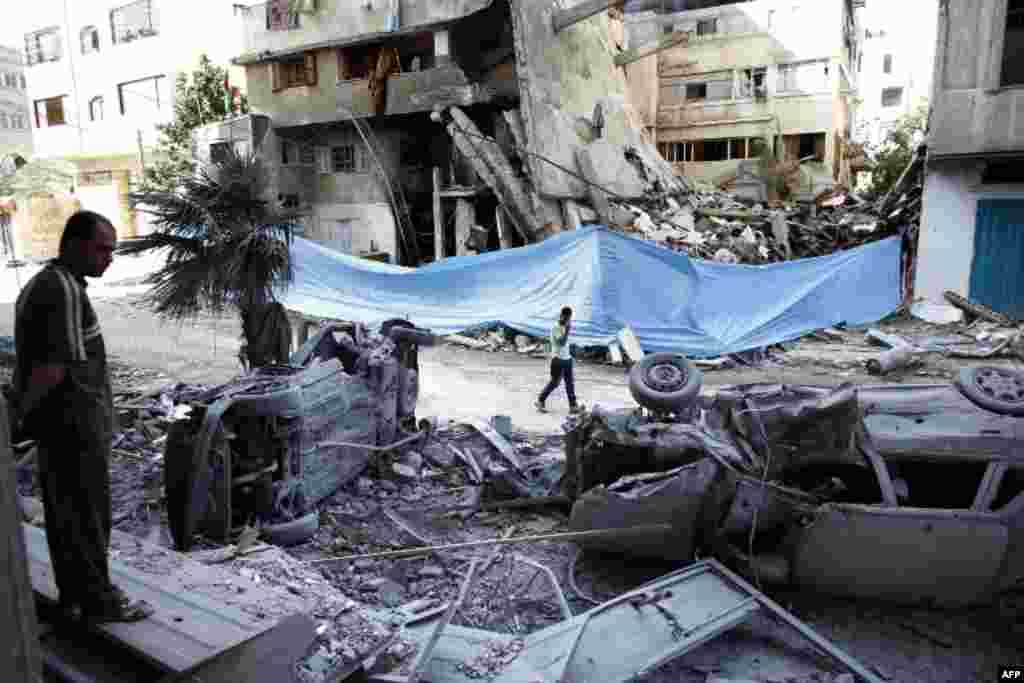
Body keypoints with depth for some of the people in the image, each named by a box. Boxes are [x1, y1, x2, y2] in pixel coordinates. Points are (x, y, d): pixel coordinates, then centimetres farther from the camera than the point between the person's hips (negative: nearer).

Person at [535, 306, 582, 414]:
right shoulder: (555, 328, -15)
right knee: (554, 383, 0)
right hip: (558, 359, -8)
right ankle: (540, 401, 15)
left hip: (567, 358, 8)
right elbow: (562, 342, -25)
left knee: (570, 383, 4)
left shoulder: (565, 326, 10)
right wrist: (567, 330, -26)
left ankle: (573, 406, 6)